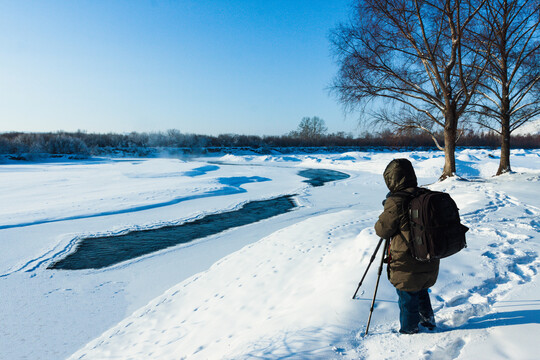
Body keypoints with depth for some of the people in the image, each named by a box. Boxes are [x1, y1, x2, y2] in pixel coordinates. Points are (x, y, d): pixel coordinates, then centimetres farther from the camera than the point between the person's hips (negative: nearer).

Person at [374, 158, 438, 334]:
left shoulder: (396, 202, -22)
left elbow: (382, 230, -13)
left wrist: (387, 210, 5)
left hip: (407, 266, -7)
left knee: (407, 299, 12)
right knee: (422, 292, 28)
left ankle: (408, 331, 27)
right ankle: (428, 321, 43)